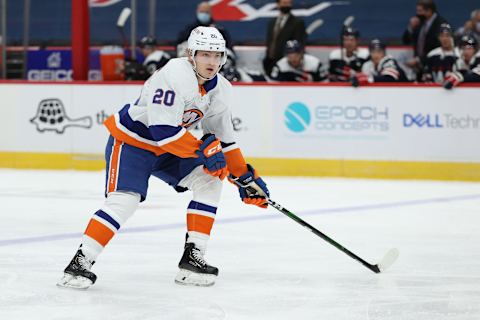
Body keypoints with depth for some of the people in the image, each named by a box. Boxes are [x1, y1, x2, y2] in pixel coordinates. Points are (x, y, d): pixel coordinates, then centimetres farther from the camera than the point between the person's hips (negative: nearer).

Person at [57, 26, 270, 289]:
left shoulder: (220, 89, -1)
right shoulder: (175, 76, -28)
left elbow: (223, 139, 10)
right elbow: (162, 128, -34)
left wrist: (245, 177, 8)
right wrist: (203, 149, -30)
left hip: (167, 149, 8)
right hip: (130, 140, -8)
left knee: (209, 181, -3)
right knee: (125, 199, -24)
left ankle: (192, 258, -2)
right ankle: (81, 262, -18)